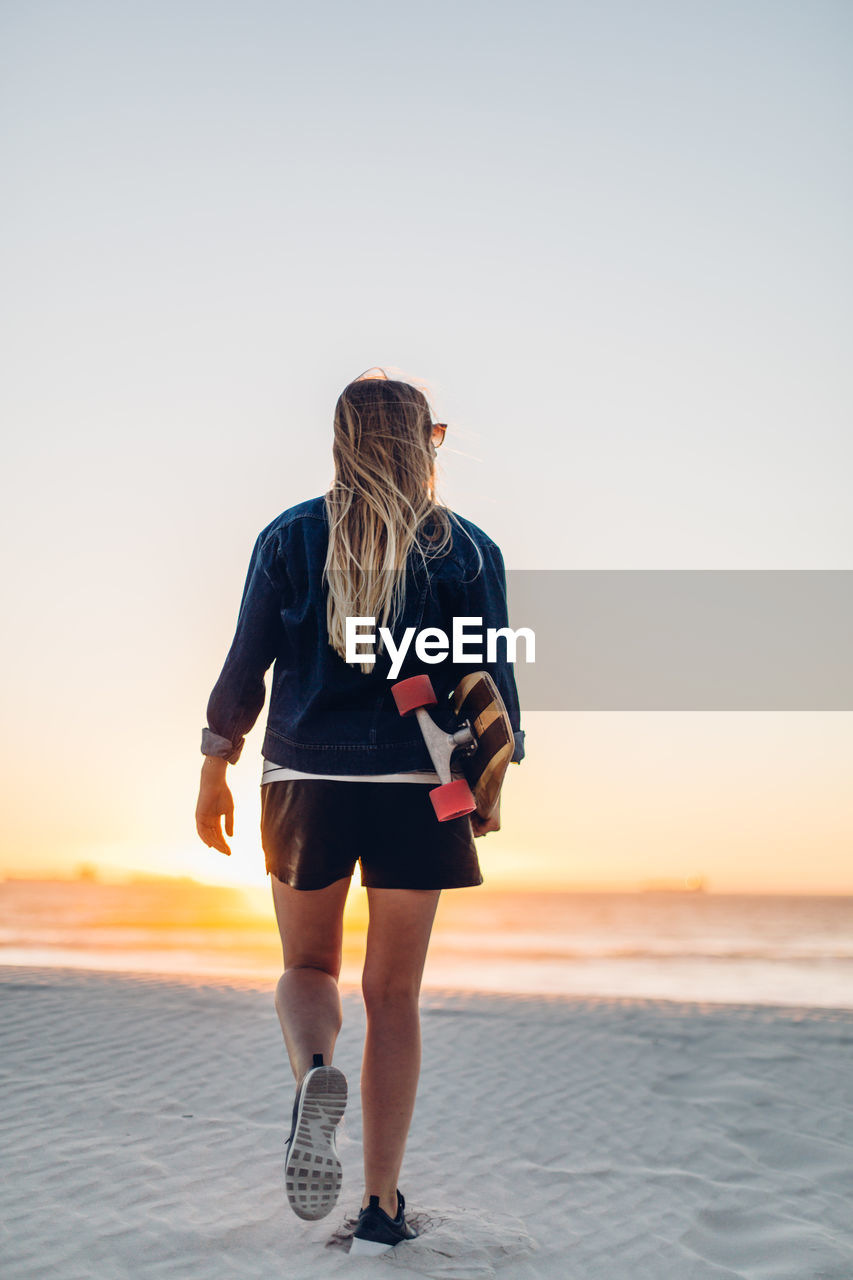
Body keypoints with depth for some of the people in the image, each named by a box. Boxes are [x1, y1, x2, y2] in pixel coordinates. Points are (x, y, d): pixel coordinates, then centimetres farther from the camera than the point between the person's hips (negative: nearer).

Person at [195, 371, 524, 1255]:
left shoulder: (290, 538, 1)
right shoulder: (466, 548, 0)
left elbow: (246, 664, 0)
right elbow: (490, 680, 1)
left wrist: (214, 771, 10)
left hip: (306, 784, 0)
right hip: (417, 792, 0)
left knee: (307, 967, 17)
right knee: (393, 993, 10)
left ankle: (313, 1074, -16)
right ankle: (381, 1203, 11)